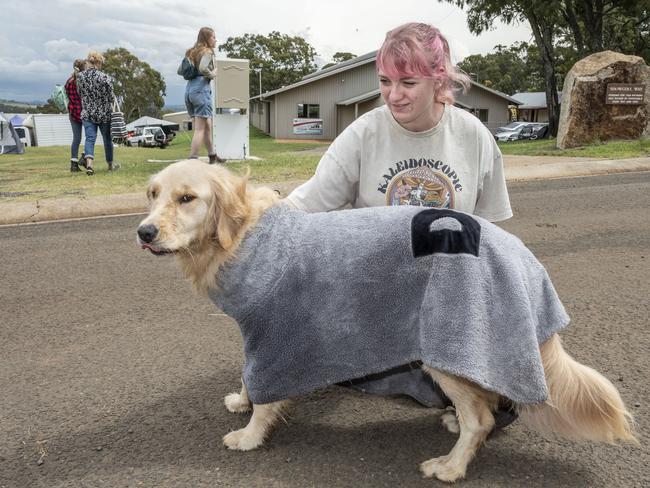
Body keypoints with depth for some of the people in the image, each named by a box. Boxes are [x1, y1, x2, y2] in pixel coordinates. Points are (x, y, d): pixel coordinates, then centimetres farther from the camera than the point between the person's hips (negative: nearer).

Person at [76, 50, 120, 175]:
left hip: (87, 113, 2)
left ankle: (89, 163, -25)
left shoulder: (80, 77, -2)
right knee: (107, 138, 14)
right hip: (104, 113, -2)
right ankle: (110, 164, 30)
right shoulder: (104, 77, -16)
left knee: (90, 138, -2)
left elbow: (80, 93, 9)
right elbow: (111, 97, -10)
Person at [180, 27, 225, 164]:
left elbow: (180, 70, 20)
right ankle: (192, 160, -10)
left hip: (189, 90, 8)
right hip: (201, 90, -8)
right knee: (200, 129, -7)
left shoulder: (192, 53, 19)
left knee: (208, 125, 18)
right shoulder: (207, 52, -4)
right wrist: (212, 74, -6)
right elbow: (203, 68, -23)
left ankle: (212, 156, 27)